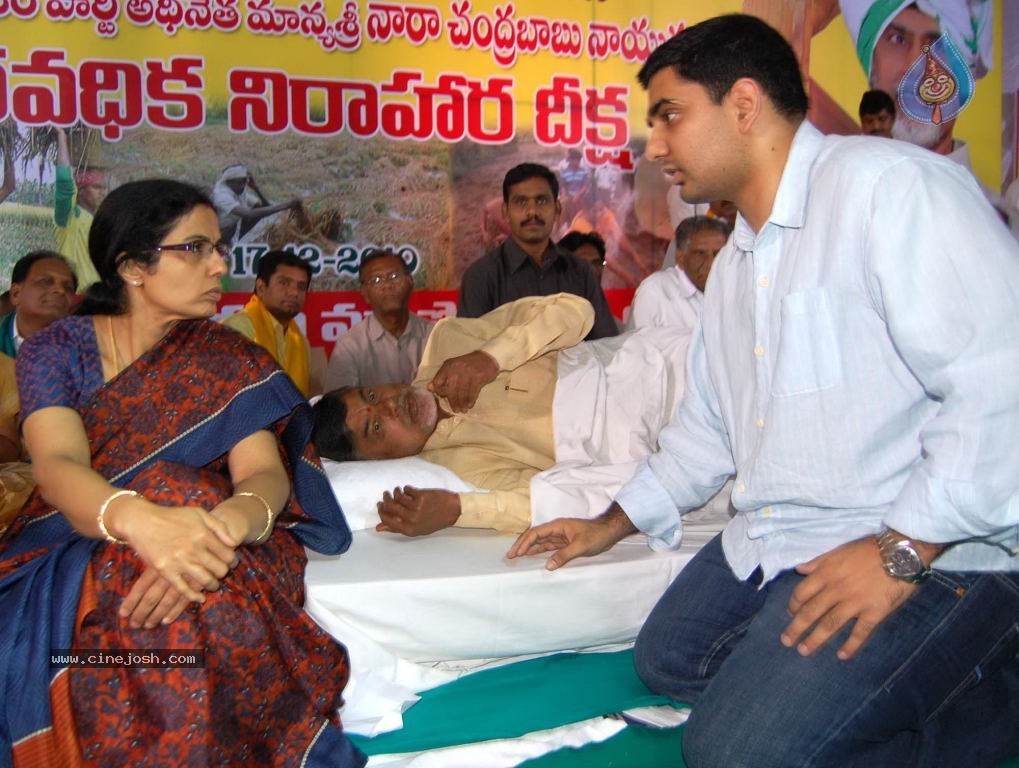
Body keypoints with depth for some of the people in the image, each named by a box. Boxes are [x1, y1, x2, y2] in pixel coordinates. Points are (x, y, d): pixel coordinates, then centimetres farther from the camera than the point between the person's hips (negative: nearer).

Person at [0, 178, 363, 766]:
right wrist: (139, 520, -43)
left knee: (197, 609, -35)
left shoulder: (230, 362, 3)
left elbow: (264, 473, -12)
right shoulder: (55, 351, 0)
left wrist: (232, 520, -39)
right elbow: (59, 465, -19)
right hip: (71, 557, -1)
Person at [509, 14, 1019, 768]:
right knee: (668, 661, 12)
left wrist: (901, 551, -23)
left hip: (932, 549, -10)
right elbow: (709, 420, 24)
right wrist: (610, 526, 23)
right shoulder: (737, 261, 16)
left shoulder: (889, 185, -16)